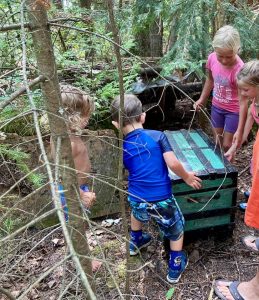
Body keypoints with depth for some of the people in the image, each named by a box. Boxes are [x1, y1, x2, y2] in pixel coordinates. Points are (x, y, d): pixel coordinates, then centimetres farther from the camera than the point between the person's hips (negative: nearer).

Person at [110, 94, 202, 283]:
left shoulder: (122, 149, -1)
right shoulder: (157, 136, -10)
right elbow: (173, 164, -16)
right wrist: (187, 177, 1)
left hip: (136, 199, 4)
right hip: (161, 200, -3)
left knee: (138, 211, 41)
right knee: (176, 230, 24)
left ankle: (135, 242, 59)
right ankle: (175, 268, 34)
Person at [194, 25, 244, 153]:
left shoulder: (239, 70, -32)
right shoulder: (212, 58, -17)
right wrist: (202, 99, 8)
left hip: (234, 111, -5)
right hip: (216, 107, 5)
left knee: (227, 146, 3)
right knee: (217, 142, 18)